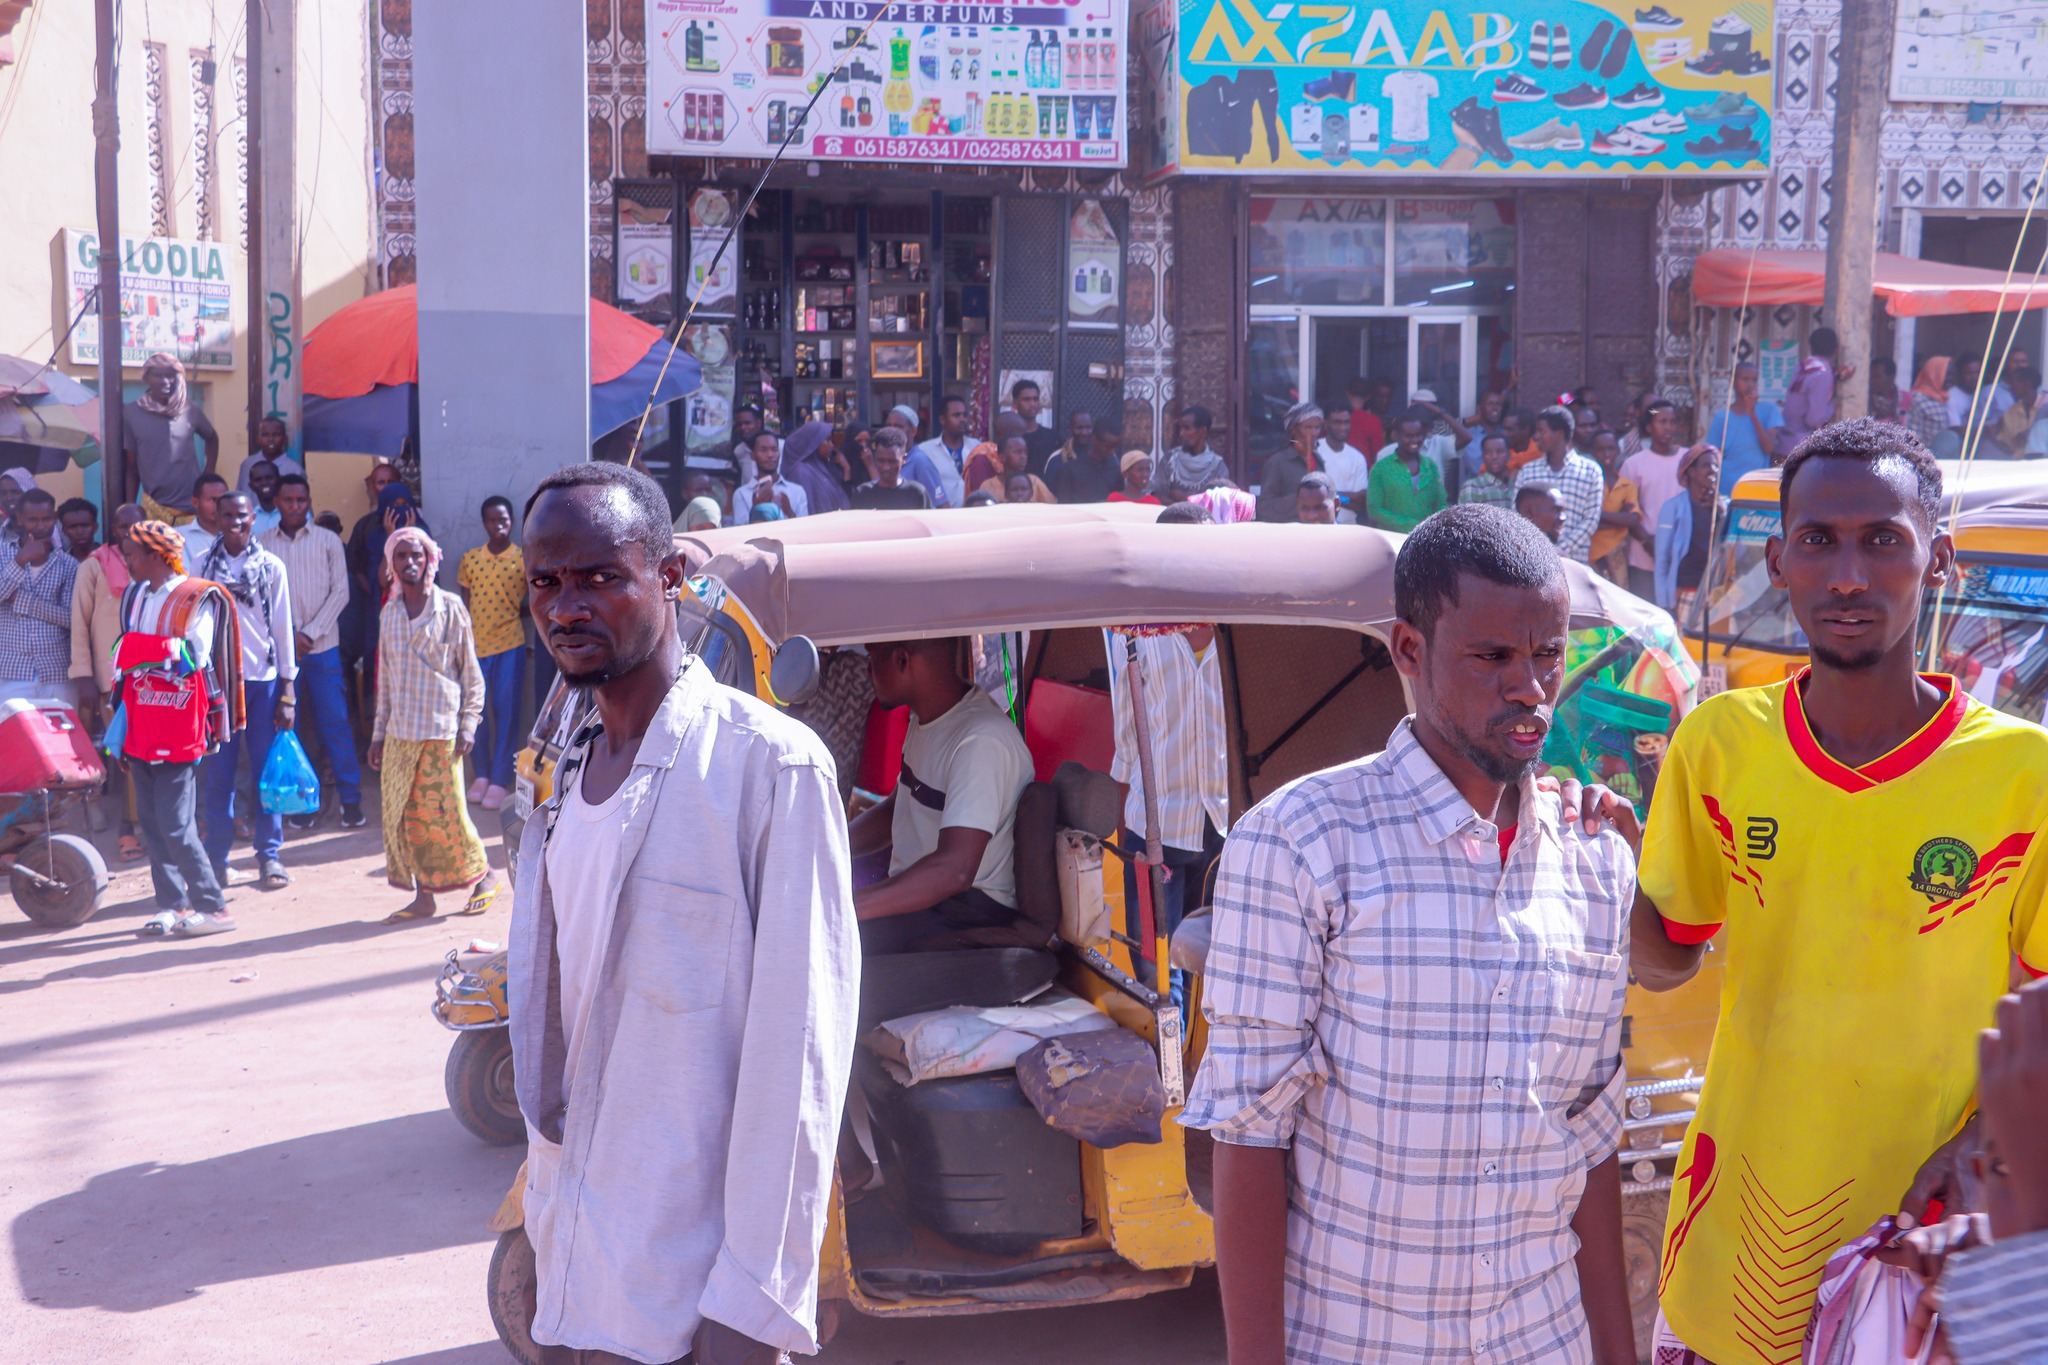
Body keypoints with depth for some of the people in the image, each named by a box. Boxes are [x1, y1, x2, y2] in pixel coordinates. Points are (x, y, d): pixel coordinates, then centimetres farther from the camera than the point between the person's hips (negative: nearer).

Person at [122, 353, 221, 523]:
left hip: (193, 507, 1)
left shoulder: (190, 410, 2)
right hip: (154, 508, -1)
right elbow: (131, 468, 4)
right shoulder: (132, 413, -1)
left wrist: (209, 475, 10)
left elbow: (212, 438, 22)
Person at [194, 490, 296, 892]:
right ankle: (217, 858, 9)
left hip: (264, 679, 0)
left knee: (268, 771, 2)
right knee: (218, 774, 1)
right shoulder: (204, 565, 6)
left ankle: (270, 856, 10)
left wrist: (287, 690, 1)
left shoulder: (271, 566, 5)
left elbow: (283, 628, 5)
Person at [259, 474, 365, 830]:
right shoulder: (261, 544, 5)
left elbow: (340, 592, 0)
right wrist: (287, 635, -9)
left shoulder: (328, 541, 4)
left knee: (335, 723, -1)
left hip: (323, 646, -1)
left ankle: (351, 799, 4)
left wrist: (310, 633, -8)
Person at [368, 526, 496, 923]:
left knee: (445, 813, -4)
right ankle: (422, 897, 10)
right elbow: (385, 678, 15)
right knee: (402, 815, 2)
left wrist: (468, 725, -9)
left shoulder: (450, 608, -3)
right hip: (400, 733, 5)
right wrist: (378, 733, 12)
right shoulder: (390, 612, 10)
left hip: (441, 730, -5)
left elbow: (471, 672, -1)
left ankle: (485, 876, 17)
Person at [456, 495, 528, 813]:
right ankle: (481, 775, 19)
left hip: (509, 645, -3)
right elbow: (464, 603, 12)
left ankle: (500, 780, 5)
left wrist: (517, 612, -6)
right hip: (475, 644, 3)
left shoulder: (524, 560, -2)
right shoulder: (469, 560, 6)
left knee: (506, 713, -1)